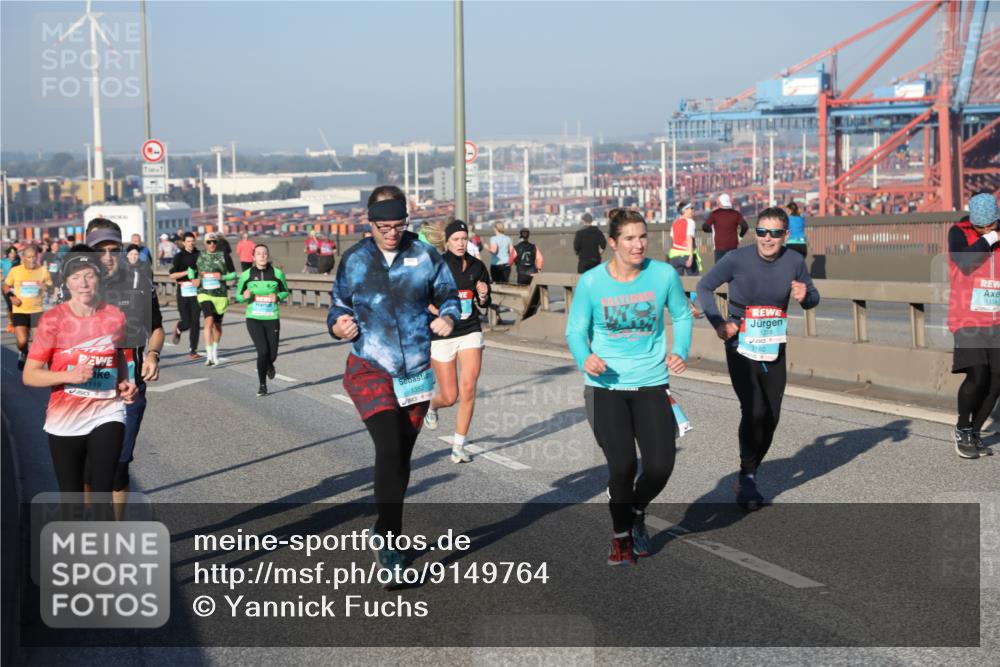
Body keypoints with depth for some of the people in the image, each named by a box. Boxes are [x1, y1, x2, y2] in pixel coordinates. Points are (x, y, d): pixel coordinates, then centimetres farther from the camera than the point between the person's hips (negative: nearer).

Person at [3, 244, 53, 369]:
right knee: (22, 341, -10)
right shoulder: (15, 270, -4)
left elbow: (50, 287, 8)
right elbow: (6, 286, 11)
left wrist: (47, 288, -16)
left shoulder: (43, 270, -3)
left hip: (37, 310, 1)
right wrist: (11, 297, -7)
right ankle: (23, 354, 26)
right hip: (19, 311, -1)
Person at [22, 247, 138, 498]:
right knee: (71, 498, 11)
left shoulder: (115, 316, 0)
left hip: (107, 414, 1)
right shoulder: (53, 320, -10)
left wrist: (125, 383, 1)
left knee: (102, 493, -5)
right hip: (65, 419, -1)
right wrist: (70, 376, -25)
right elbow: (29, 375, -10)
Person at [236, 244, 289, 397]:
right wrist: (245, 297, -15)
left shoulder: (277, 273, -3)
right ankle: (262, 385, 6)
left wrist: (278, 297, -10)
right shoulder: (246, 275, -2)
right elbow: (238, 296, 8)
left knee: (272, 354, 2)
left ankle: (269, 365, 43)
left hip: (272, 319, 1)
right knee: (263, 351, -15)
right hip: (254, 319, -1)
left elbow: (285, 292, 11)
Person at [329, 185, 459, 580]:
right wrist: (338, 324, -15)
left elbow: (448, 295, 7)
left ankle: (386, 532, 30)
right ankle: (390, 542, -13)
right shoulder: (354, 261, -1)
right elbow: (339, 305, 7)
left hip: (416, 372, 2)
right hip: (370, 370, -2)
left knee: (403, 455, 13)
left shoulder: (424, 255, -2)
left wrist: (448, 317, -15)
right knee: (389, 449, -19)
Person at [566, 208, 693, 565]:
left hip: (652, 382, 2)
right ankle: (621, 536, 24)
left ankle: (637, 511, 31)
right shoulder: (591, 282, -9)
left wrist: (680, 351, -6)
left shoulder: (664, 274, -6)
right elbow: (575, 330, -1)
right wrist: (585, 358, -21)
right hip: (605, 385, -1)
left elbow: (682, 315, 10)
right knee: (622, 466, -5)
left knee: (660, 466, -5)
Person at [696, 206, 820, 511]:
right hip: (741, 347, -4)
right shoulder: (738, 259, -15)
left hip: (773, 348, 4)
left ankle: (748, 477, 27)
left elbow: (813, 299, 6)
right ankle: (747, 478, 0)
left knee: (771, 417, 8)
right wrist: (718, 323, -13)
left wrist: (805, 296, -18)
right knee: (755, 411, -18)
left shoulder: (794, 261, -7)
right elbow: (704, 287, -3)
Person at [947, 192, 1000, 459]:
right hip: (968, 320, -4)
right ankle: (962, 429, 6)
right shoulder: (959, 234, -3)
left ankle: (975, 432, 20)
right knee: (977, 376, -17)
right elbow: (965, 262, -21)